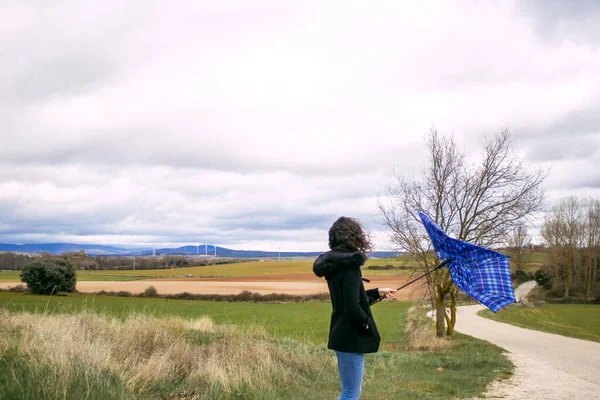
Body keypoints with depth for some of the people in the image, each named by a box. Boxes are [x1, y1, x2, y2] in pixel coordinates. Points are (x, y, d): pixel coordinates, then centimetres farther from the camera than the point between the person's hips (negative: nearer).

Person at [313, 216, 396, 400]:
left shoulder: (333, 263, 8)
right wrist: (369, 325, -9)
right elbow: (352, 308, -26)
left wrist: (377, 292, 26)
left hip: (343, 334, 9)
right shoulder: (349, 264, -20)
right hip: (351, 337, -9)